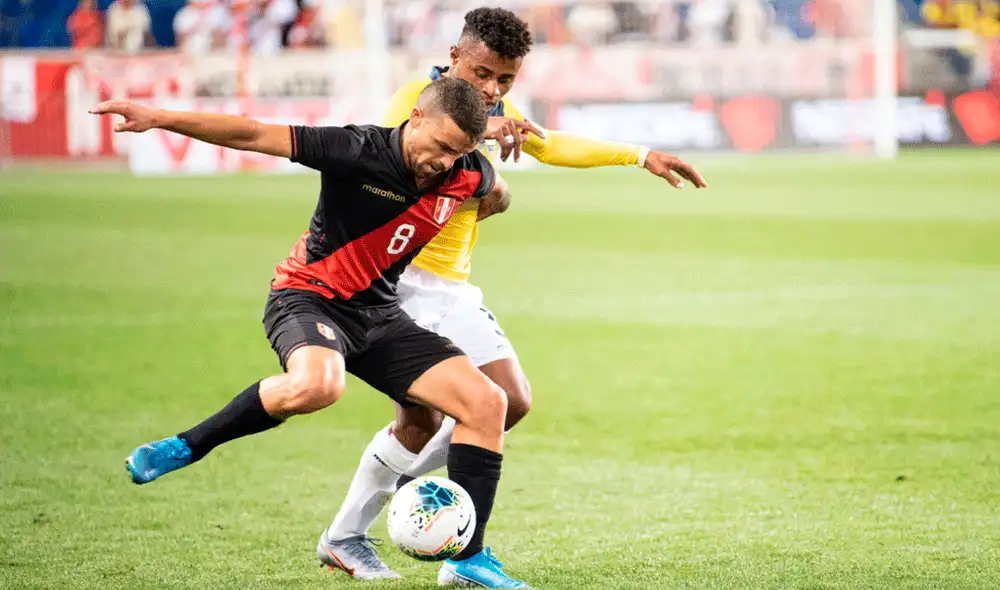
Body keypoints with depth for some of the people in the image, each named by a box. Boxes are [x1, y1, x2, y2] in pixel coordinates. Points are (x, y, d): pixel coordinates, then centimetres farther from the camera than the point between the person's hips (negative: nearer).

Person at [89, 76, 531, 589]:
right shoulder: (361, 151, -21)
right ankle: (185, 447, -18)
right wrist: (160, 119, -25)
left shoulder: (468, 173, -5)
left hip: (378, 315, 6)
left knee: (487, 403, -6)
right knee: (316, 384, -40)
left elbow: (495, 191, 23)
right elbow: (254, 135, -22)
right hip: (308, 296, -6)